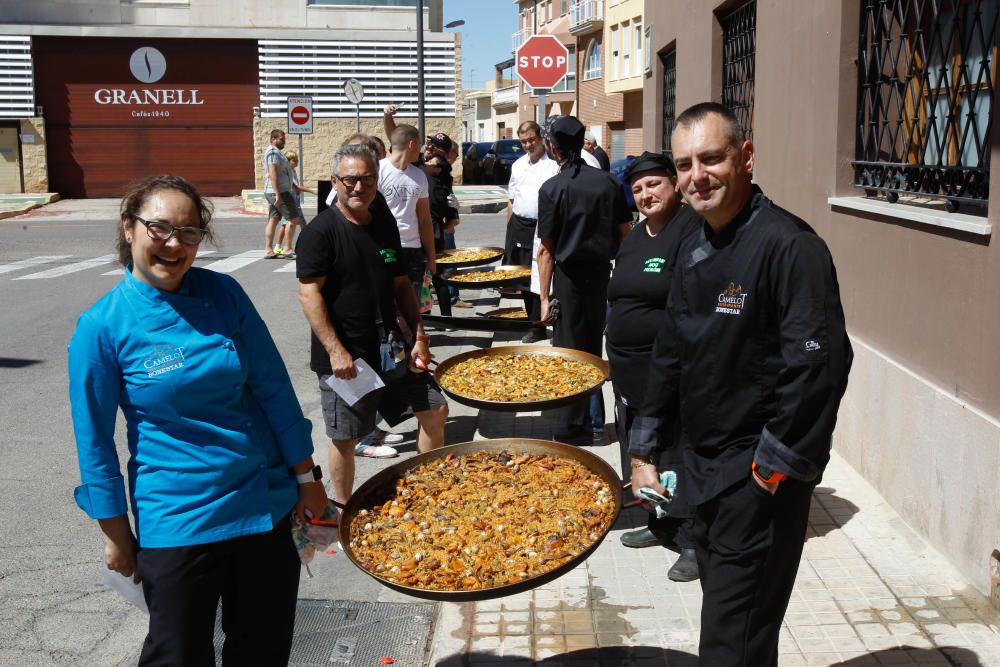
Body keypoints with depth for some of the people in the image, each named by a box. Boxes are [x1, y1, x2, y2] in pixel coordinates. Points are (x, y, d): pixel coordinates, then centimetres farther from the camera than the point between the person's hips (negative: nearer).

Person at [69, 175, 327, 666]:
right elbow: (95, 441, -4)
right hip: (176, 521, -3)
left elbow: (273, 388, 1)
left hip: (266, 501, 3)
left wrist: (306, 478, 2)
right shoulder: (102, 326, -10)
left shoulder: (224, 293, -2)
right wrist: (115, 534, 0)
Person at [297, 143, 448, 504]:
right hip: (345, 357, -6)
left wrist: (419, 335, 7)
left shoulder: (385, 222, 7)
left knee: (435, 409, 10)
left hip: (389, 349, 7)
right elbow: (309, 293, -17)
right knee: (345, 438, 3)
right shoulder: (321, 230, -13)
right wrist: (336, 350, -22)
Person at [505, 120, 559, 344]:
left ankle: (537, 326, 6)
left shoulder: (554, 165, -7)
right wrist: (510, 230, 16)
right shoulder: (518, 165, 14)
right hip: (519, 226, 6)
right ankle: (532, 320, 21)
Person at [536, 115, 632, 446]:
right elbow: (625, 235, 4)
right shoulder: (609, 181, 1)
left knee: (569, 350, 5)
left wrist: (545, 297, -6)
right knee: (592, 348, 16)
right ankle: (594, 424, 23)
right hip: (602, 274, 4)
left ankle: (572, 429, 12)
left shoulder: (552, 189, -10)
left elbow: (546, 250, -10)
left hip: (569, 277, -4)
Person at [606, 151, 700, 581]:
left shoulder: (692, 229, -13)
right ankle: (661, 525, 34)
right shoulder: (635, 237, 14)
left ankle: (693, 541, 10)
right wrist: (618, 358, 20)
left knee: (679, 449, -3)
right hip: (630, 367, 9)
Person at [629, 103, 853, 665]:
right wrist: (645, 447, 15)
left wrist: (776, 465, -20)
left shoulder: (788, 245, -19)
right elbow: (672, 353, 15)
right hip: (706, 465, 8)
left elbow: (819, 364, -24)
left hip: (761, 476, -8)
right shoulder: (694, 249, 8)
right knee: (720, 601, 21)